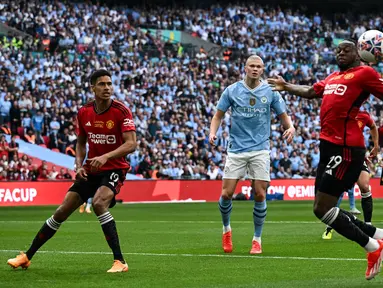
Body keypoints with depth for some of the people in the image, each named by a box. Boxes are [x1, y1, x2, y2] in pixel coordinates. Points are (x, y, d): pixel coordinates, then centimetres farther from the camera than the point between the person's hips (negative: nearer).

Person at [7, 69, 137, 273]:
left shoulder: (121, 111, -15)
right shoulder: (84, 113, 1)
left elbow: (131, 144, -22)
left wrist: (106, 157, -35)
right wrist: (79, 165, -2)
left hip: (114, 169, -5)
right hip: (91, 171, 5)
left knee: (99, 203, -33)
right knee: (62, 212, 5)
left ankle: (120, 261, -28)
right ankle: (27, 257, 18)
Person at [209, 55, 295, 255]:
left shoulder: (270, 92, 2)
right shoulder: (232, 90, 2)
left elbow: (283, 116, 8)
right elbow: (218, 115, 8)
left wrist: (290, 127, -14)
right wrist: (212, 132, -11)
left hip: (260, 150, 0)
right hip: (236, 149, 0)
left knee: (260, 195, -6)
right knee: (227, 193, -6)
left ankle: (257, 239, 9)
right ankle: (226, 229, 22)